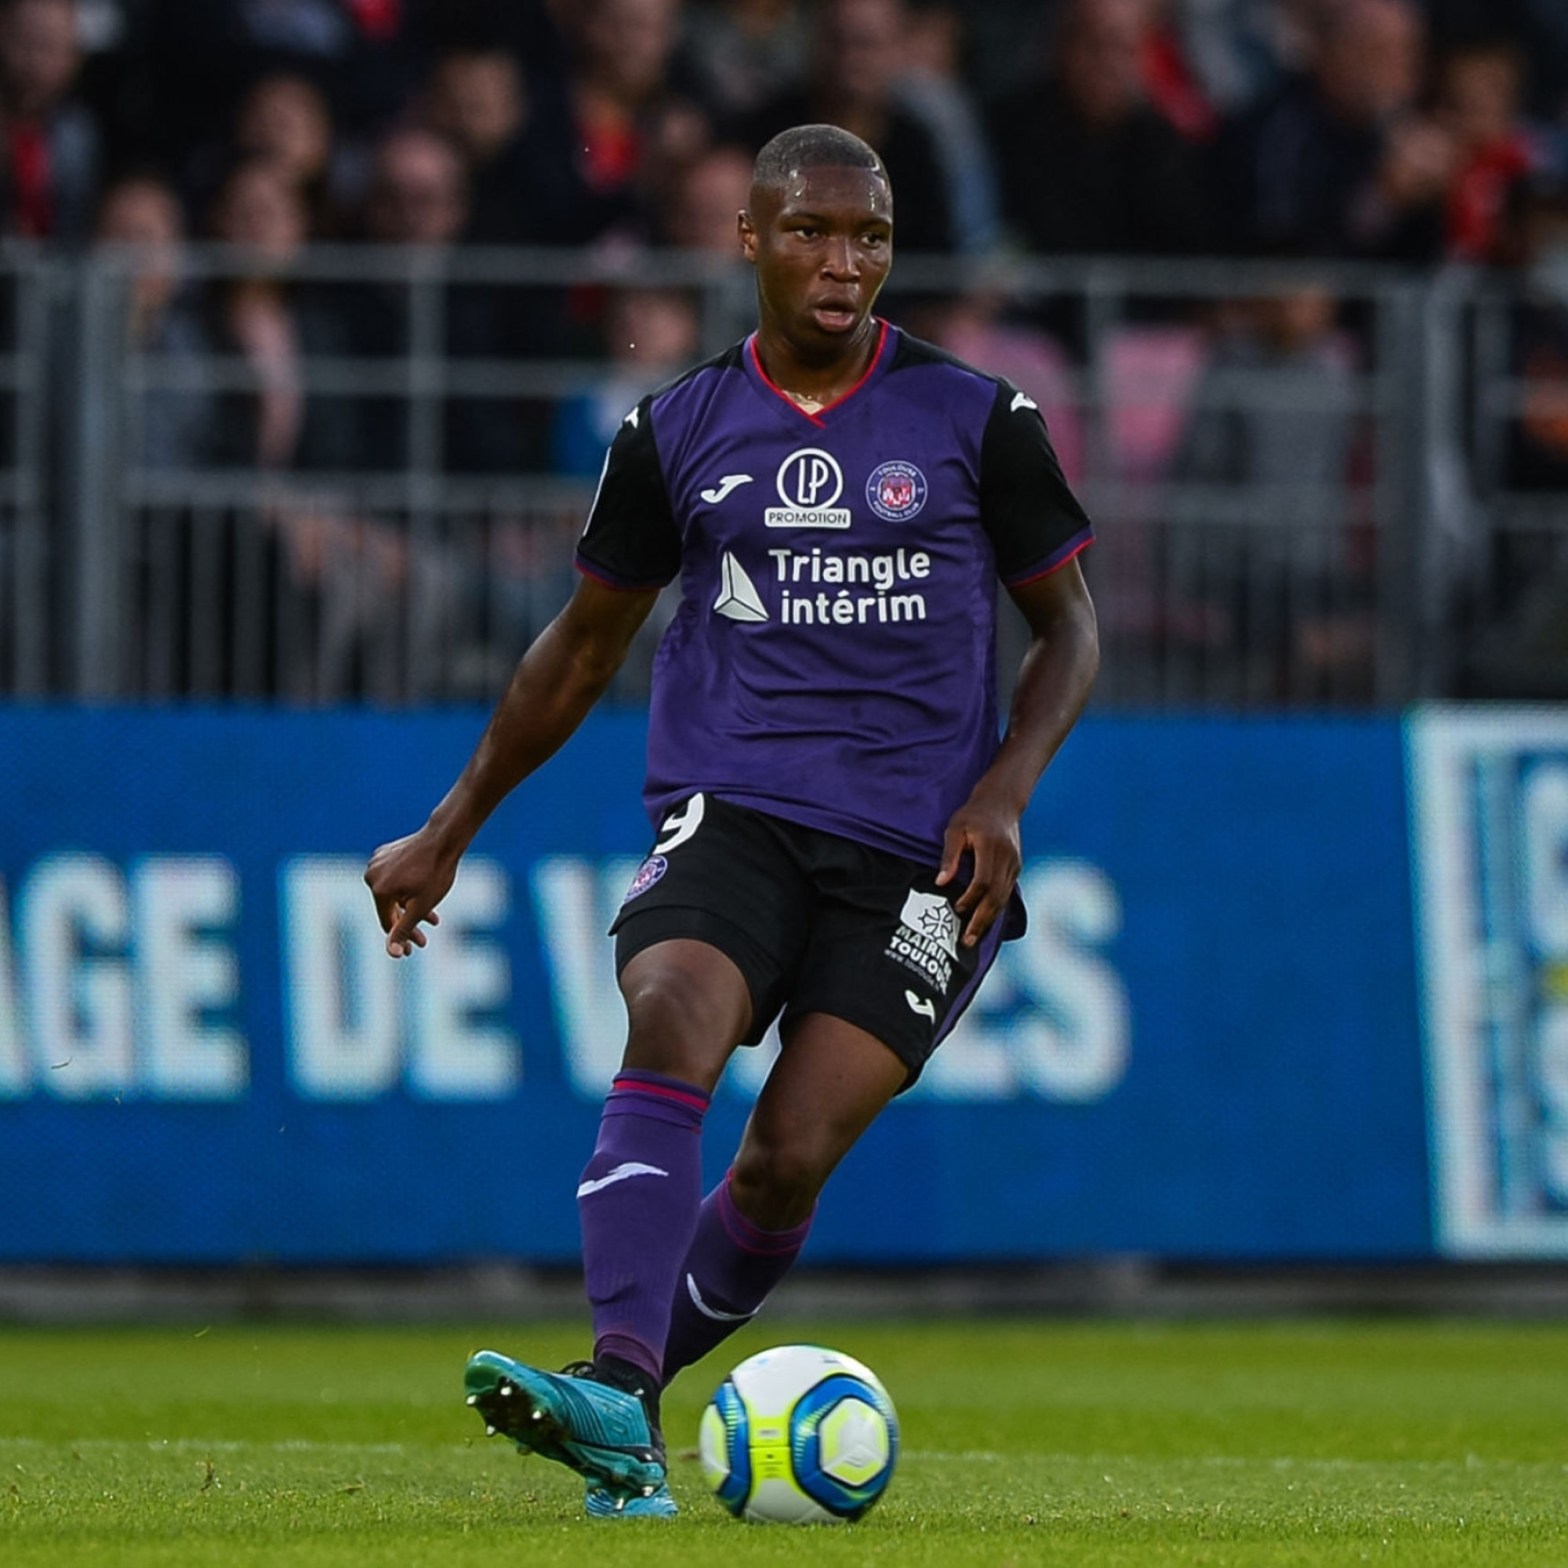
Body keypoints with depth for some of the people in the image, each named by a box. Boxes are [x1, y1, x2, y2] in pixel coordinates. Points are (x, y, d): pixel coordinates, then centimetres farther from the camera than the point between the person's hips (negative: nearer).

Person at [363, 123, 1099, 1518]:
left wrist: (1000, 795, -6)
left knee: (790, 1154, -14)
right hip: (730, 816, 1)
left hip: (918, 856, -1)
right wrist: (449, 831, 21)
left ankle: (620, 1400, 6)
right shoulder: (677, 432, 8)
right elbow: (586, 644, 20)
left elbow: (1069, 629, 11)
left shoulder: (975, 418, 3)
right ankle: (618, 1399, -40)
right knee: (671, 1032, -29)